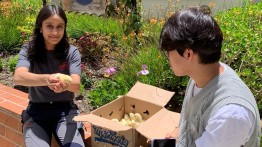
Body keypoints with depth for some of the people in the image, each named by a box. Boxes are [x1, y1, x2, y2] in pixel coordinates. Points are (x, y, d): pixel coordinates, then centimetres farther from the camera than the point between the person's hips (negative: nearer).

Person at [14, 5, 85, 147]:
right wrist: (46, 79, -44)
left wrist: (65, 84, -41)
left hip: (65, 110, 0)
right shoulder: (28, 50, -5)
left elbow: (76, 85, -16)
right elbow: (18, 77, -24)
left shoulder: (72, 52, -3)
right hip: (36, 111, 0)